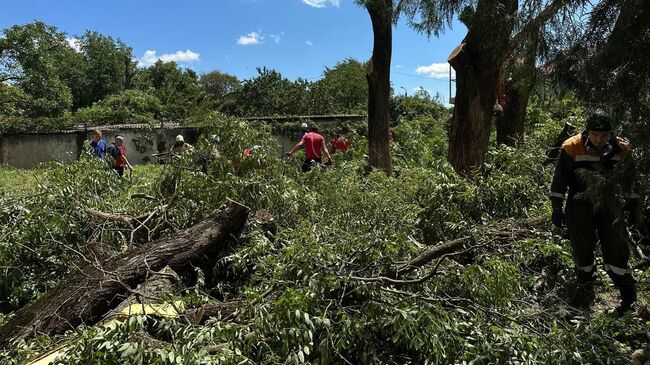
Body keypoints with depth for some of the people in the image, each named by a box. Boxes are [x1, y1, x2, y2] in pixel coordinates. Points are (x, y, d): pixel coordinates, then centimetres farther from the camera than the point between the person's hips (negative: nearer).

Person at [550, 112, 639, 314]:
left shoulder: (621, 148, -4)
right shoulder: (572, 148, -14)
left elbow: (630, 179, 11)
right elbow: (559, 180, -7)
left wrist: (633, 205, 14)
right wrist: (557, 208, -7)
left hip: (610, 208, 1)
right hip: (580, 209, -1)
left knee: (616, 252, 1)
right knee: (582, 252, 8)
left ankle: (629, 296, 16)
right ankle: (585, 292, 28)